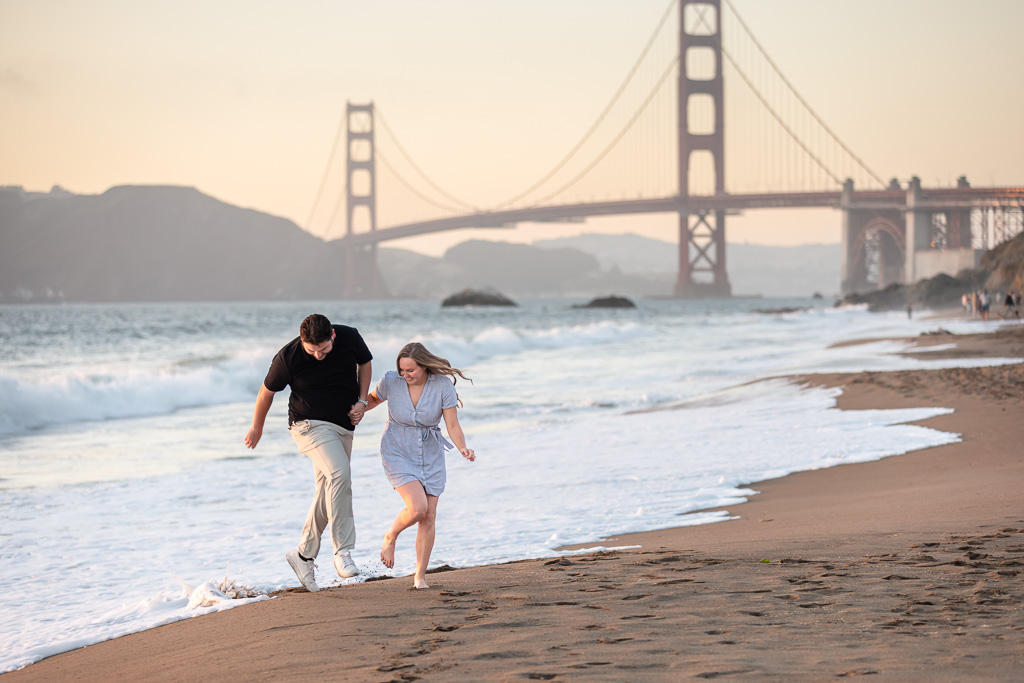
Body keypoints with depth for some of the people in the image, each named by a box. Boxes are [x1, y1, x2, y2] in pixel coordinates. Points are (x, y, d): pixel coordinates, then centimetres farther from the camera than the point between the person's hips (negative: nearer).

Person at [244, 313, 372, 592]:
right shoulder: (288, 357, -20)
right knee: (339, 475, -28)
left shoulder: (350, 338, -12)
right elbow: (267, 391, -3)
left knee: (327, 493, 6)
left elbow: (364, 362, 10)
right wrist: (256, 428, 9)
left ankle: (304, 554, 20)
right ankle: (343, 551, -26)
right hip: (309, 424, -5)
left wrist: (362, 401, -3)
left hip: (343, 427, 5)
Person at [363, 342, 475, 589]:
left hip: (430, 455, 2)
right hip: (397, 452, -2)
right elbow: (373, 400, 9)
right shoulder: (391, 381, -14)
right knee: (417, 508, -20)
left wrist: (463, 449, -30)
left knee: (429, 516, -1)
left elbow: (453, 425, -13)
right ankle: (390, 537, 12)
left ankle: (420, 576, 12)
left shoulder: (443, 385, -15)